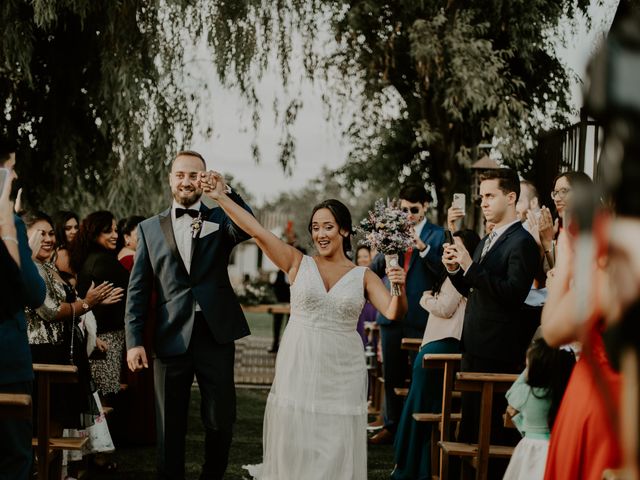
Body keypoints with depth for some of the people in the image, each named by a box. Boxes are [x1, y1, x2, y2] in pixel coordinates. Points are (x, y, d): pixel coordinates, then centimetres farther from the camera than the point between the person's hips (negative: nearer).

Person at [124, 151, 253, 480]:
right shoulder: (150, 228, 9)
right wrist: (134, 341, -3)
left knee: (221, 420, 4)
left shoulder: (220, 220, 7)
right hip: (171, 338, 1)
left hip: (215, 337, 0)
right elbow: (138, 289, 5)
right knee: (170, 427, 9)